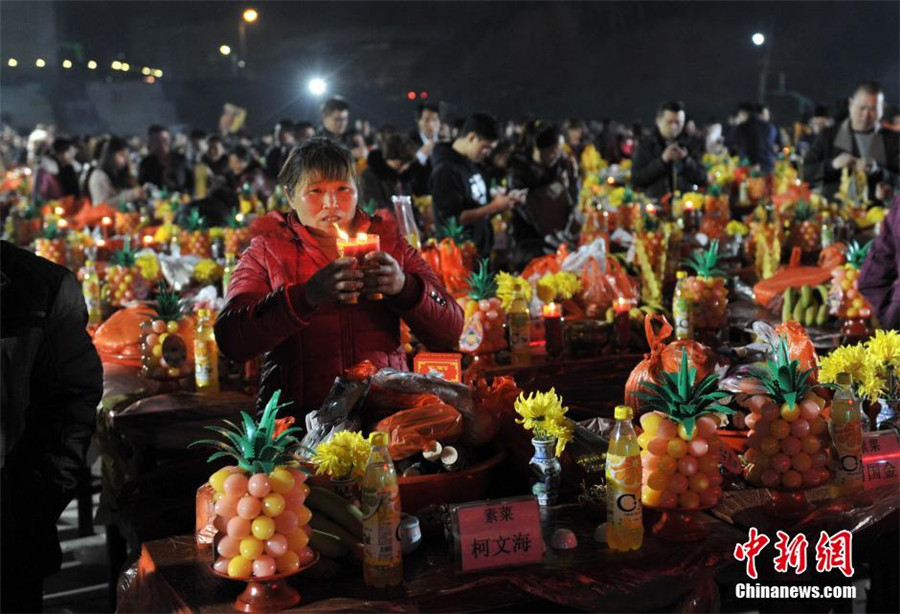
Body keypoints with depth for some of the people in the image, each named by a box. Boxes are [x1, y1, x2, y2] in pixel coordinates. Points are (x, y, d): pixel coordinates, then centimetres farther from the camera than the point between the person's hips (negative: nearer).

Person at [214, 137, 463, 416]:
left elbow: (450, 332, 5)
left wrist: (403, 287, -14)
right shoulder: (267, 249, 8)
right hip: (298, 415, -1)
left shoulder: (387, 239, 12)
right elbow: (230, 341, -7)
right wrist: (306, 296, -21)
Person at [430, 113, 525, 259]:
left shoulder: (472, 164, 11)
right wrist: (494, 207, -20)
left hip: (481, 252, 9)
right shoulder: (446, 171, -17)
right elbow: (453, 218, -23)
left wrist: (505, 201, 3)